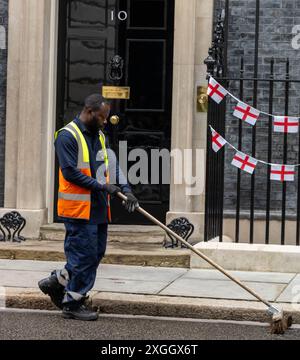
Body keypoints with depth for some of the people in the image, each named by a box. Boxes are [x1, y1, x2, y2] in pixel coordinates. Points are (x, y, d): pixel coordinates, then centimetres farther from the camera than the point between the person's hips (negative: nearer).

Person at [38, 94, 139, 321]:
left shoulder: (100, 136, 16)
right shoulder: (68, 136, -12)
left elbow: (113, 166, 13)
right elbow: (70, 172, -19)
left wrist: (126, 189, -2)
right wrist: (101, 186, -19)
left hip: (98, 208, 9)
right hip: (78, 208, -9)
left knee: (96, 254, 12)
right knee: (84, 256, -5)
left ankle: (56, 283, 27)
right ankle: (73, 304, 7)